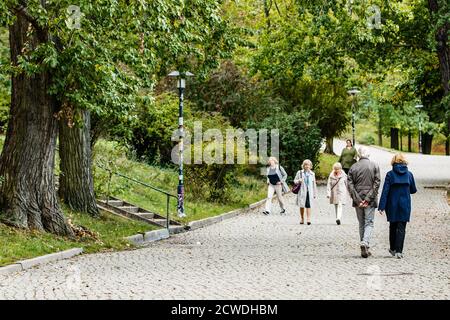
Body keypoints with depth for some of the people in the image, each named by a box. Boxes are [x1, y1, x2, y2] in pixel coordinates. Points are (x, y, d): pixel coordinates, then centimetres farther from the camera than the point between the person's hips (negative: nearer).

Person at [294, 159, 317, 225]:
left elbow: (314, 184, 17)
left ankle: (308, 219, -14)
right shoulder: (299, 172, 6)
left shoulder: (312, 174, 13)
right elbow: (295, 181, 8)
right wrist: (298, 181, -16)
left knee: (309, 205, -10)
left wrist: (315, 193, 15)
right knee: (302, 205, 4)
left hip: (309, 192, 0)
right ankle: (302, 218, 18)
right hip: (302, 191, 0)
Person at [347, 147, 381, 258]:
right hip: (370, 201, -2)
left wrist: (357, 199, -6)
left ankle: (365, 249, 14)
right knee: (369, 223, 1)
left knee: (361, 224, 12)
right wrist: (368, 198, -9)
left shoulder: (353, 167, 3)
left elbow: (349, 184, -4)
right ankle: (365, 242, -23)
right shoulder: (374, 166, -2)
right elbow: (376, 183, -9)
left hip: (358, 200, 2)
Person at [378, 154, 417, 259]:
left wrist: (382, 206, -10)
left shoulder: (390, 174, -6)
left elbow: (385, 191, -10)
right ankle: (399, 250, -9)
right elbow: (413, 190, 8)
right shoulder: (409, 174, -1)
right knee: (401, 228, 1)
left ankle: (393, 249, 26)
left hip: (392, 205, 0)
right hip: (405, 205, 0)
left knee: (393, 227, 16)